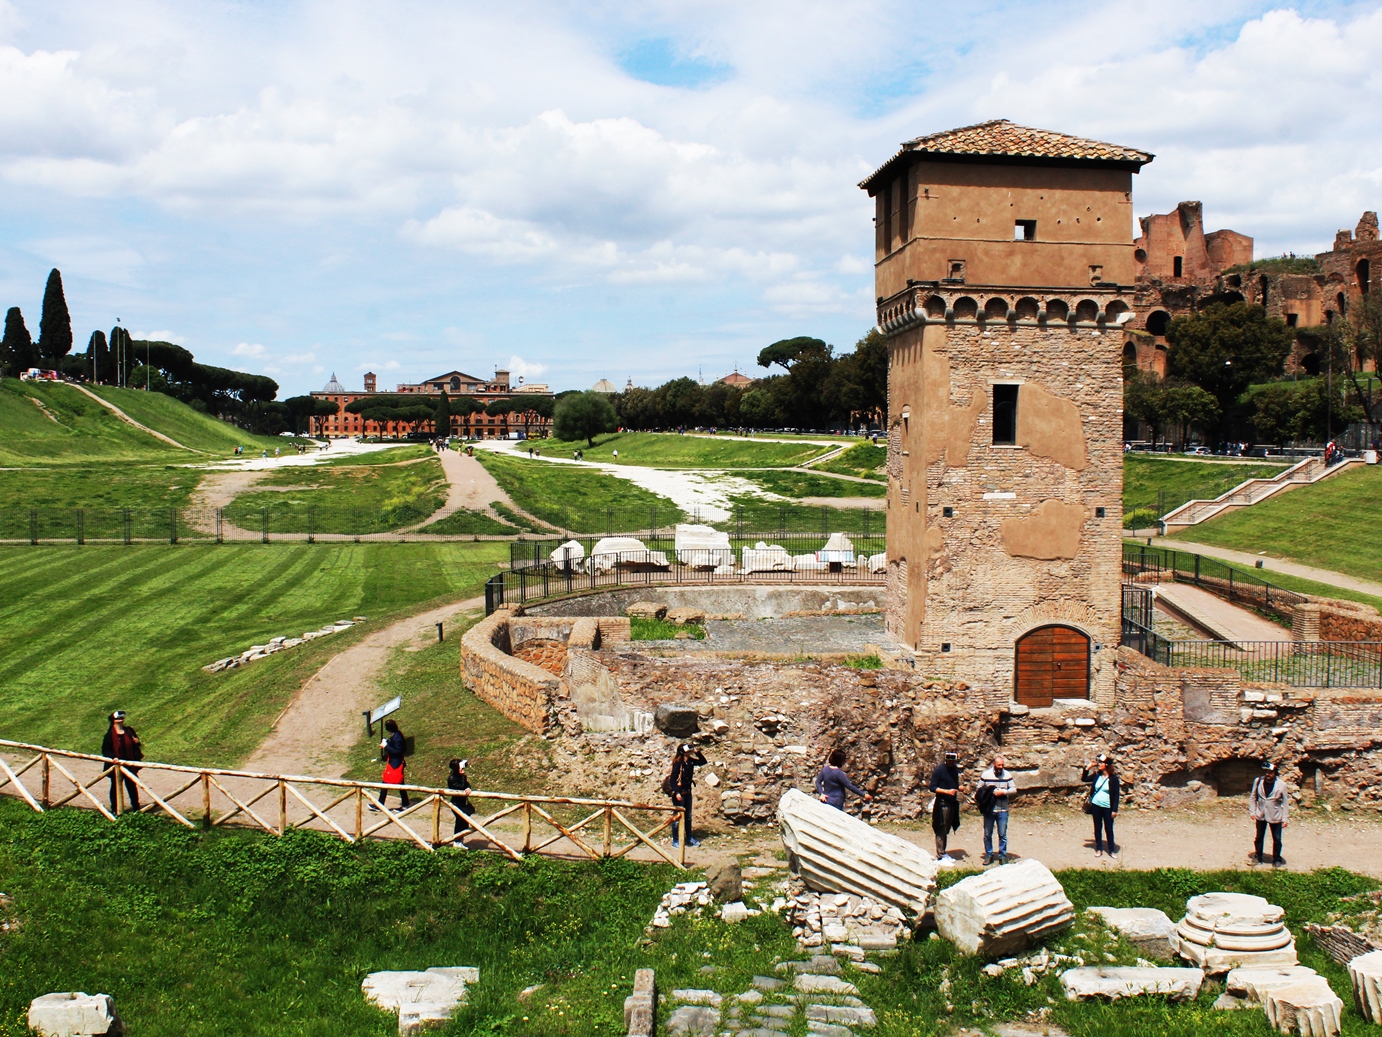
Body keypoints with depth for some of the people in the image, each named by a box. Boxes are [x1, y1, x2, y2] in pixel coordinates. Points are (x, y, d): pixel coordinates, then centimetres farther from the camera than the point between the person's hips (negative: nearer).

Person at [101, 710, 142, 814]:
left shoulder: (129, 731, 6)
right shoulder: (110, 734, -7)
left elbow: (135, 746, 16)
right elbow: (105, 750, -8)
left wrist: (137, 742, -7)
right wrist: (113, 757, -24)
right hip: (116, 766, -3)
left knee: (132, 786, 10)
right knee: (115, 787, 8)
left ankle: (136, 808, 19)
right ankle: (114, 810, 18)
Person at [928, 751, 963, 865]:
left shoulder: (955, 769, 8)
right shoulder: (939, 769, -13)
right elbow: (932, 787, -14)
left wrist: (957, 789, 1)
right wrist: (947, 791, -22)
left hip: (952, 803, 7)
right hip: (942, 803, -7)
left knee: (946, 830, 15)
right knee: (941, 831, -3)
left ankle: (943, 853, 25)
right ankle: (940, 856, 2)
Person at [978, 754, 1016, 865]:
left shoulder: (1007, 775, -1)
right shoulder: (985, 775, -2)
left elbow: (1014, 790, -1)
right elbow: (979, 790, 4)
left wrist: (1003, 792, -15)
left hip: (1002, 810, 0)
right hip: (988, 810, 0)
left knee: (1002, 834, 4)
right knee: (987, 834, 7)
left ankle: (1002, 856, 16)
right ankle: (988, 855, 20)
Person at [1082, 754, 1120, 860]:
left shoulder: (1113, 778, -11)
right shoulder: (1097, 775, 2)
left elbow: (1116, 795, -9)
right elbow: (1084, 779, 14)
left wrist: (1114, 810, -12)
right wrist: (1088, 768, 2)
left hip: (1107, 807, -4)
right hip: (1096, 806, 4)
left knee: (1109, 829, 4)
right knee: (1097, 828, 12)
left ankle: (1112, 851, 15)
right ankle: (1099, 849, 22)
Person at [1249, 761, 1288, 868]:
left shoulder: (1281, 785, -14)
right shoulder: (1258, 781, -9)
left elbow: (1284, 803, -7)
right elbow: (1252, 797, 2)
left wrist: (1284, 819, -7)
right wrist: (1252, 811, -3)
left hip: (1275, 817, -2)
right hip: (1260, 815, 2)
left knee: (1277, 839, 10)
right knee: (1259, 838, 15)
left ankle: (1276, 860, 27)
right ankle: (1258, 858, 31)